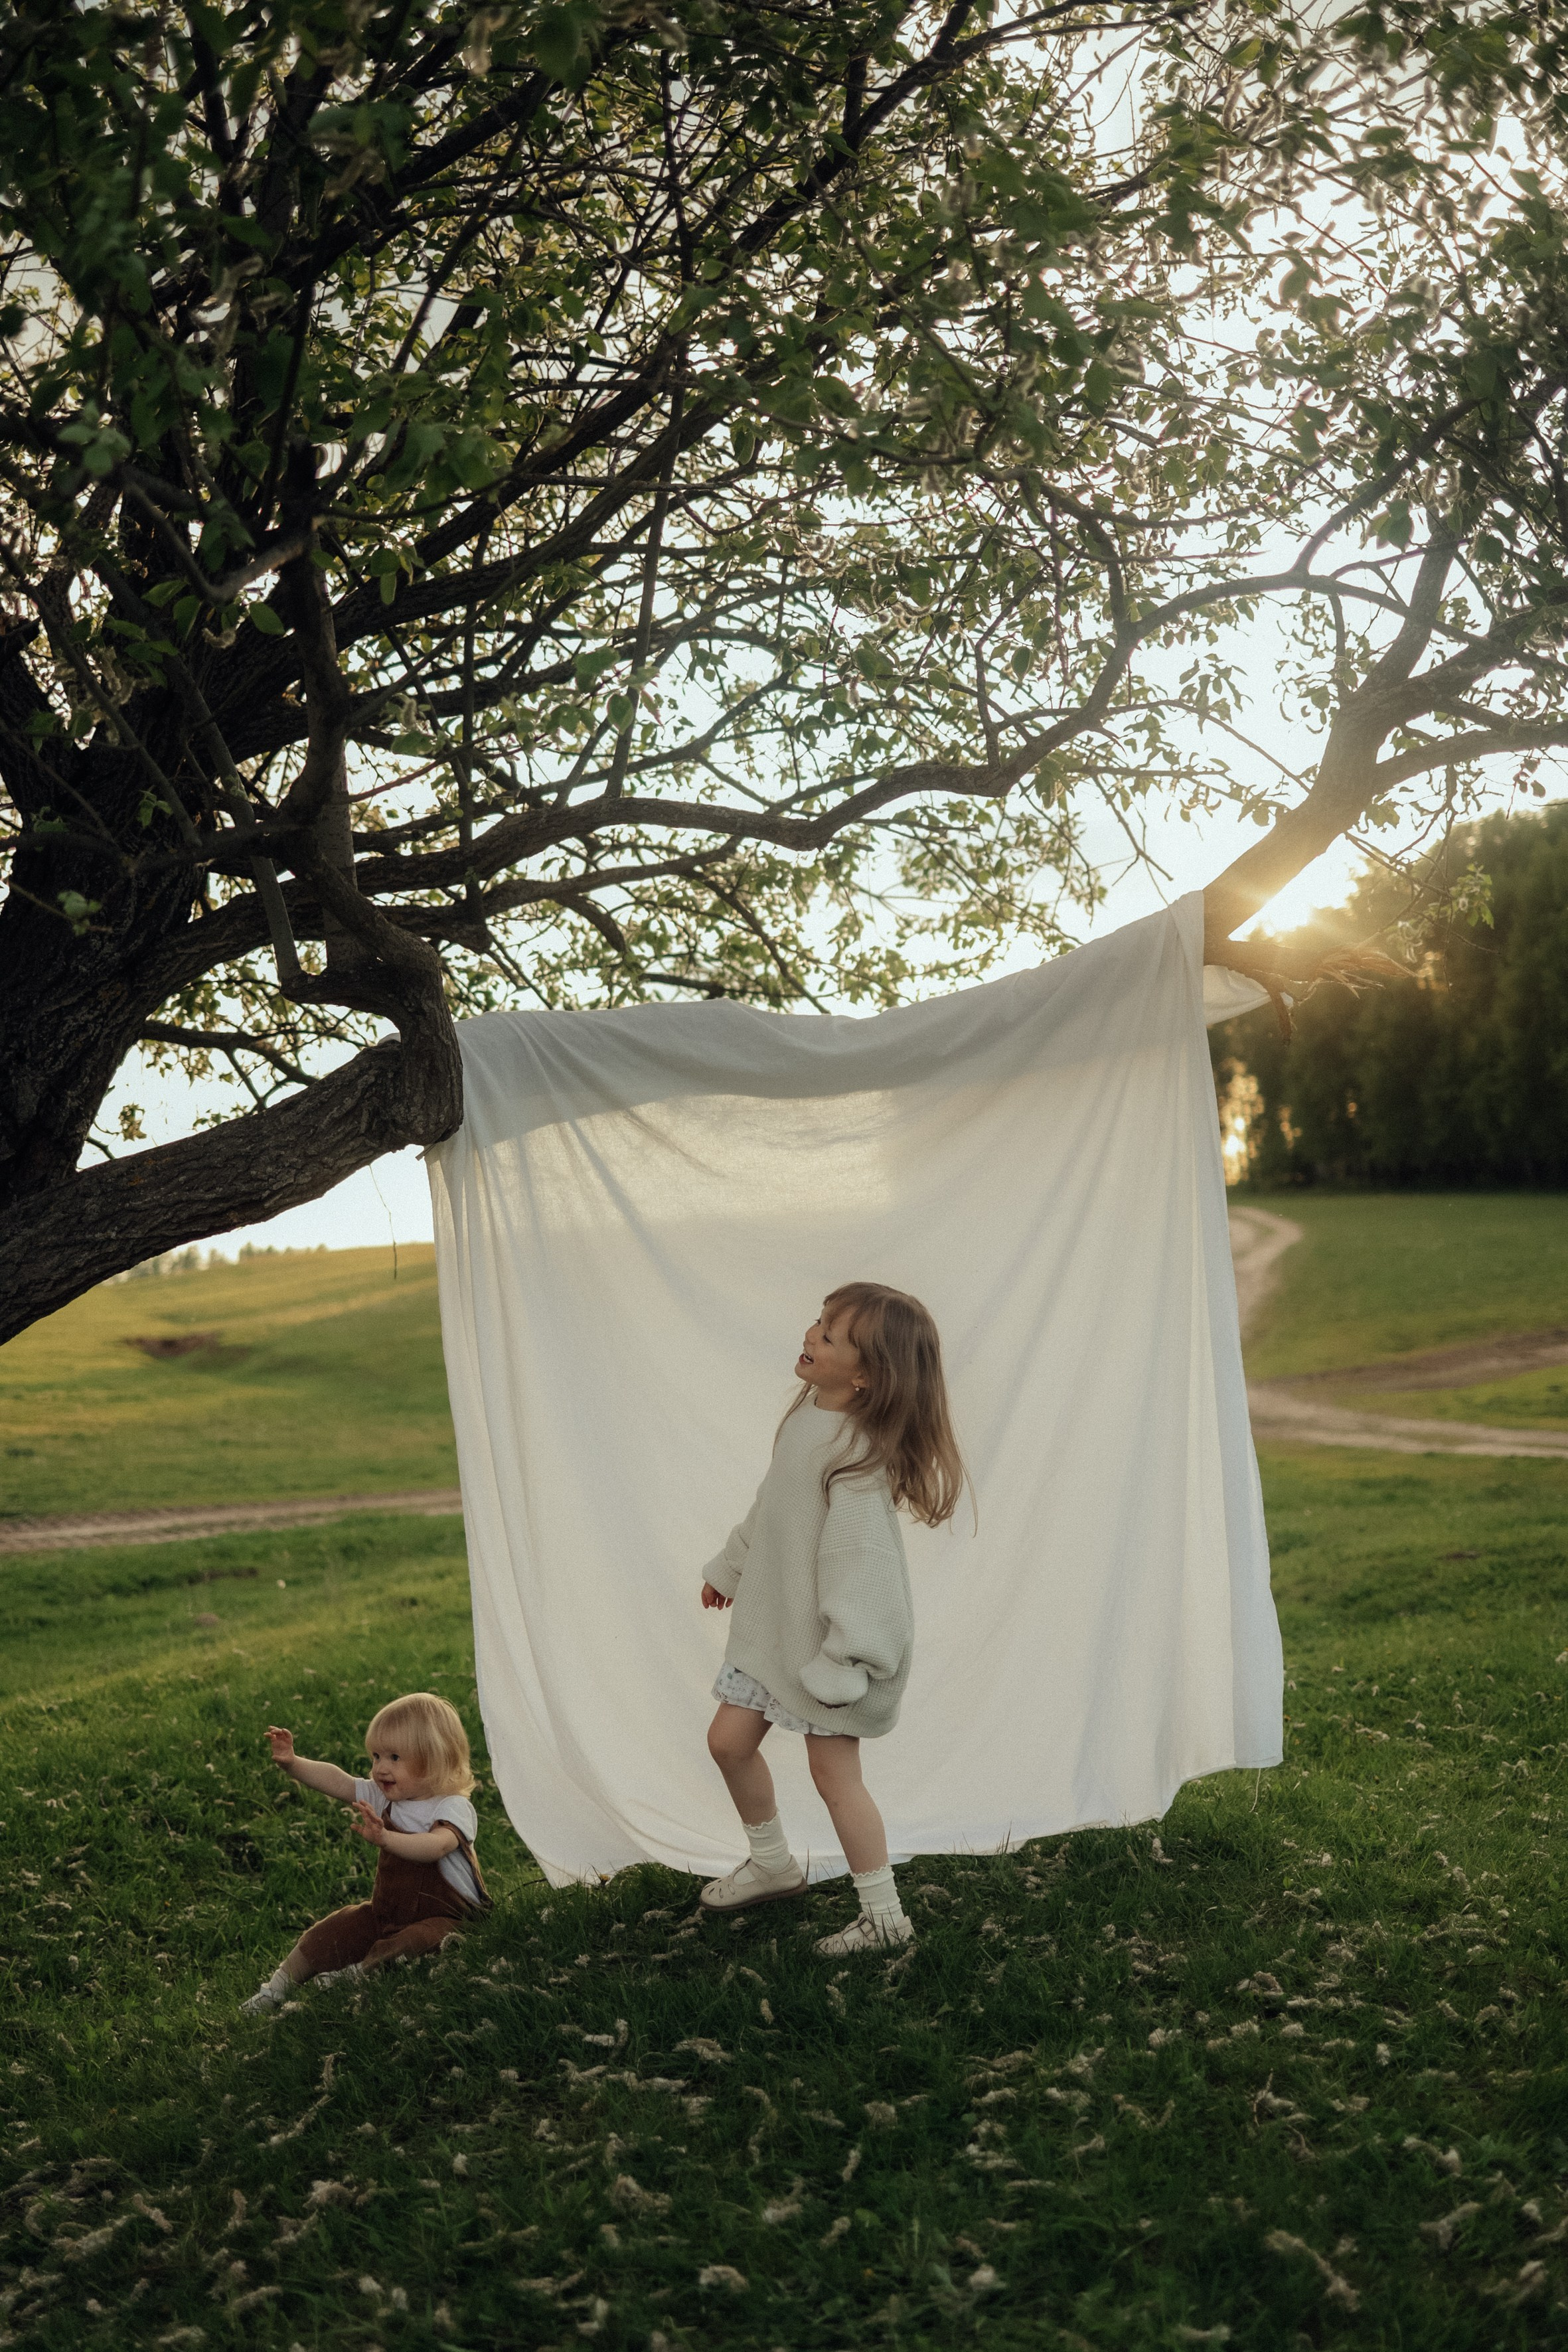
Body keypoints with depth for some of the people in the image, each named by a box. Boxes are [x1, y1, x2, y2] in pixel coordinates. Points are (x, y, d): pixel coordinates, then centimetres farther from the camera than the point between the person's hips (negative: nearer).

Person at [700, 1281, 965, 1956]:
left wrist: (840, 1664, -27)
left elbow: (859, 1559, -28)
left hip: (831, 1638, -9)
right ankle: (772, 1865, 37)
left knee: (834, 1773, 0)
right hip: (775, 1621, 9)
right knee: (730, 1739, 14)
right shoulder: (808, 1413, 0)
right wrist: (730, 1567, 25)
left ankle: (884, 1916, 17)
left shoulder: (857, 1453, -28)